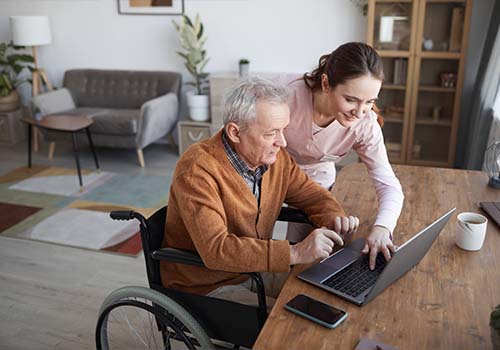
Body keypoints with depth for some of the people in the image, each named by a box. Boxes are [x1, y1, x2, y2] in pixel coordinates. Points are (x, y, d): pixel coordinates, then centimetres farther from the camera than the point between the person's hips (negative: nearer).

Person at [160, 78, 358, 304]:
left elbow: (312, 195, 8)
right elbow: (215, 249, -35)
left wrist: (335, 218, -14)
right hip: (207, 286, -6)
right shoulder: (197, 170, -27)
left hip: (255, 269, 7)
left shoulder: (274, 156, -5)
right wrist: (295, 253, -39)